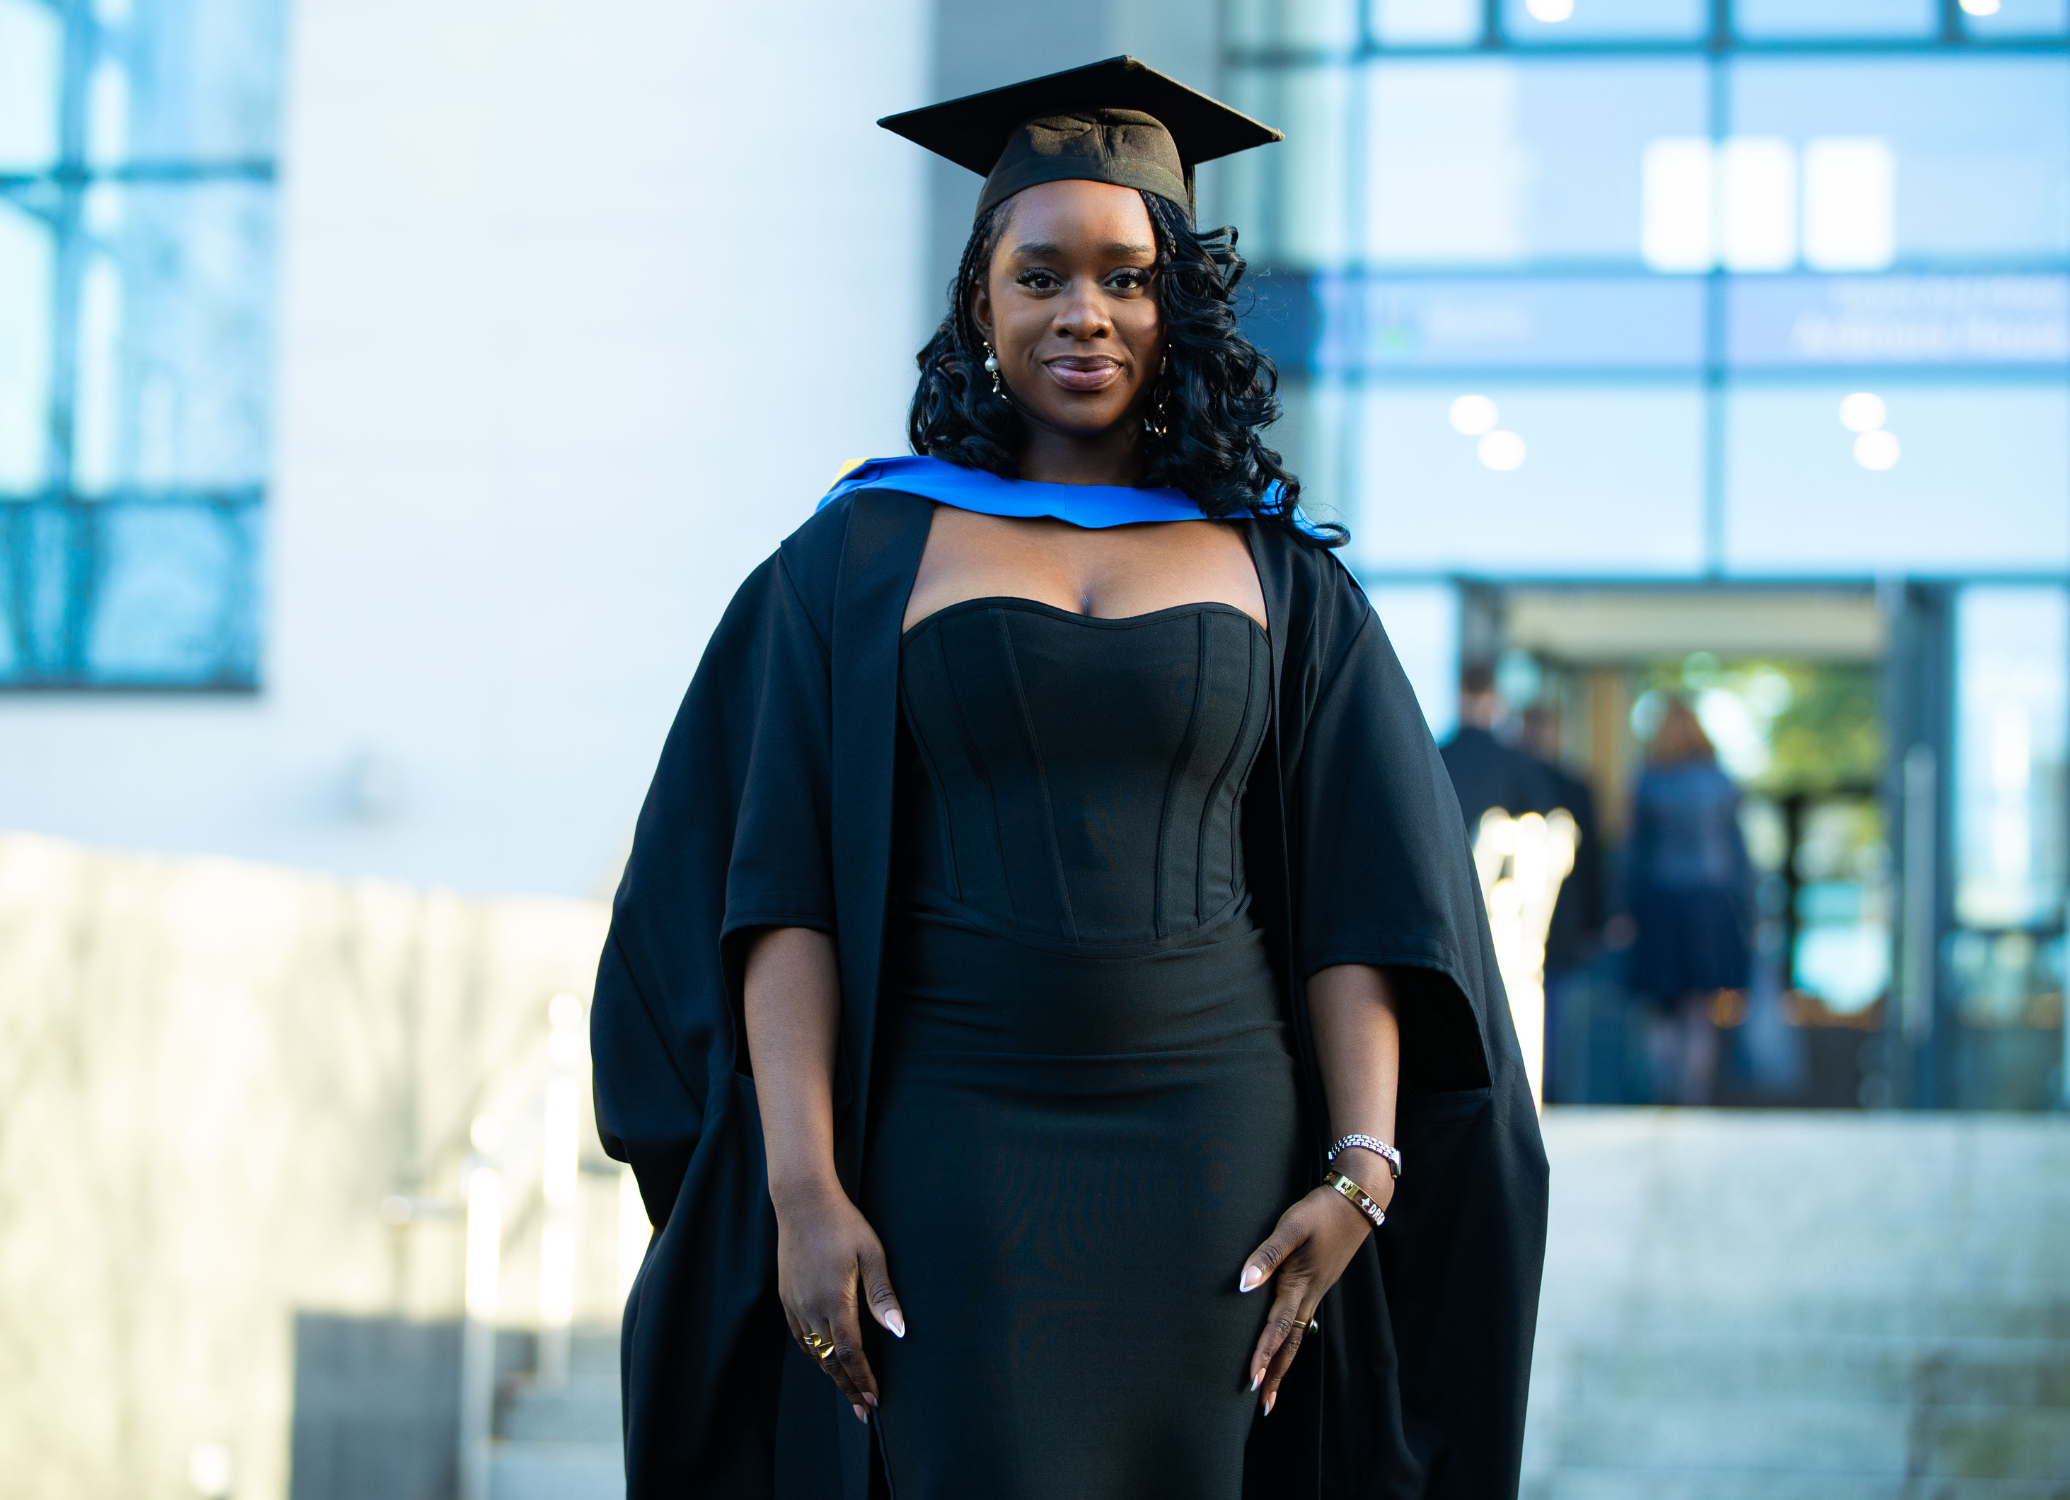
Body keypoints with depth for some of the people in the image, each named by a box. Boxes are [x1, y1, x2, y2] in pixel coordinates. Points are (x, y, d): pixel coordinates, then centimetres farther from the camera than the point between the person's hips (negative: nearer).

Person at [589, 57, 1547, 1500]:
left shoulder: (1279, 575, 8)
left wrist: (1363, 1164, -10)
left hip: (1213, 1158, 2)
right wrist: (803, 1187, -13)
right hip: (951, 1155, -1)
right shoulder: (859, 559, 4)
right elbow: (782, 894, -2)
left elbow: (1358, 896, 3)